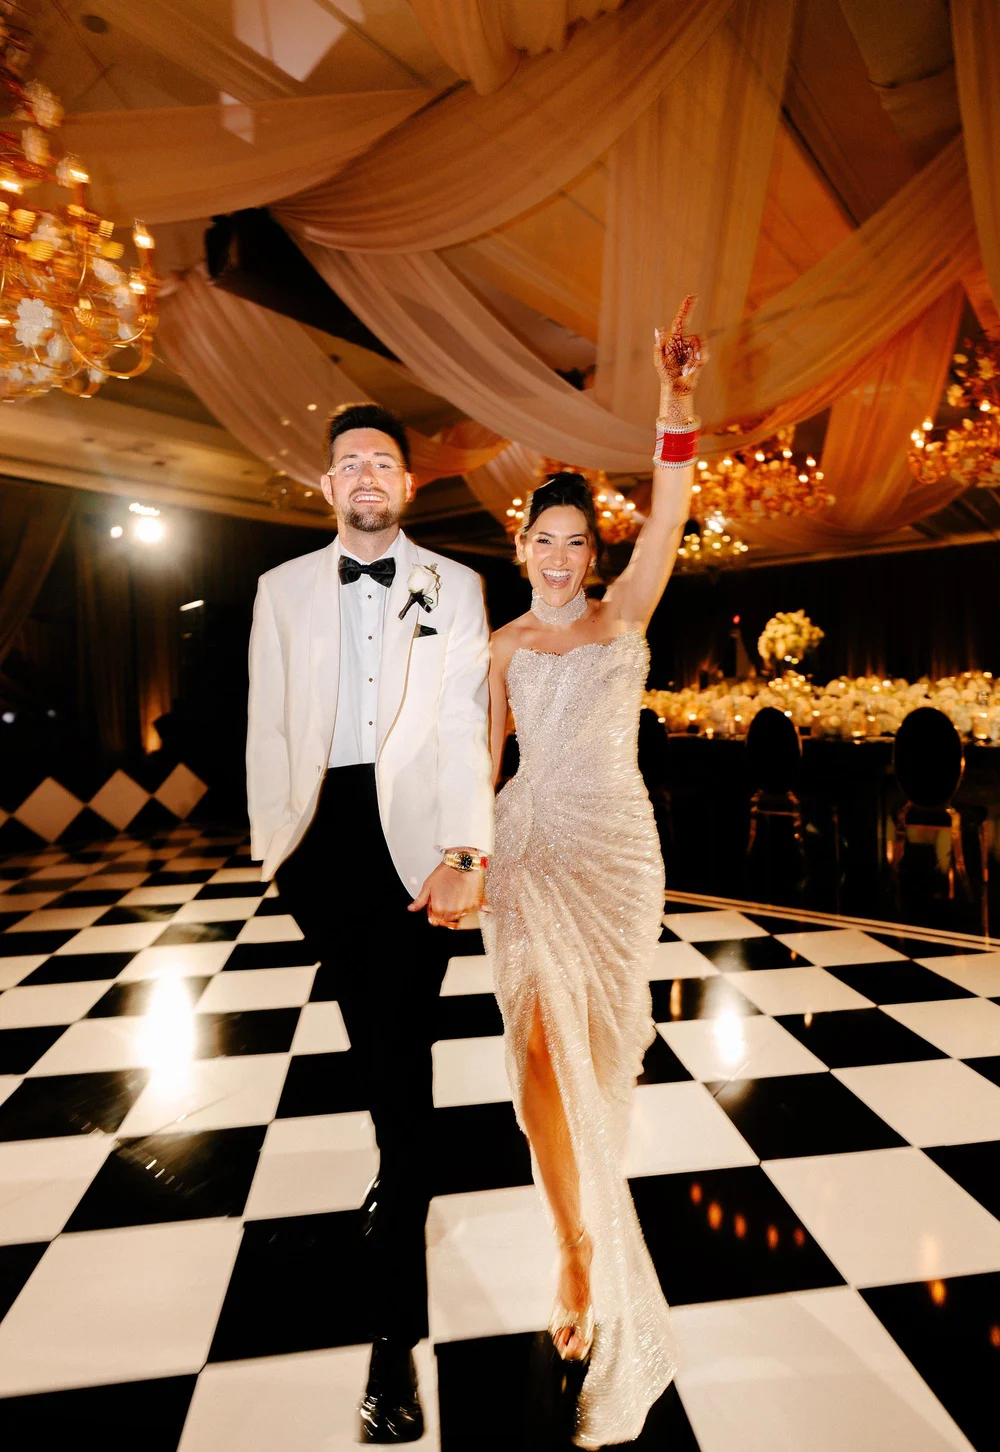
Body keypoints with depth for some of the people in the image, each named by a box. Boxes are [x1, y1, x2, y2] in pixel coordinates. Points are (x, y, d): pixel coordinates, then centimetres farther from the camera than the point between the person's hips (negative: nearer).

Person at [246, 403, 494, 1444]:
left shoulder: (453, 587, 4)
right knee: (375, 1035, 17)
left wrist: (463, 853, -17)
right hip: (324, 830, 3)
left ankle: (394, 1329, 12)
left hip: (413, 833, -2)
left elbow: (465, 725, -6)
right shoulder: (284, 589, 11)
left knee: (398, 1052, -2)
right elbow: (268, 725, 9)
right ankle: (403, 1165, 47)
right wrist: (271, 842, 4)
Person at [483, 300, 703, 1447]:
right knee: (545, 1039, -3)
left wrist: (675, 409, -19)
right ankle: (584, 1250, 12)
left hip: (615, 847, -1)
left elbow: (668, 521, -9)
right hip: (525, 850, 1)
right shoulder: (502, 646, 8)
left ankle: (585, 1233, 35)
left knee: (600, 1034, 9)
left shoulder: (623, 615, 4)